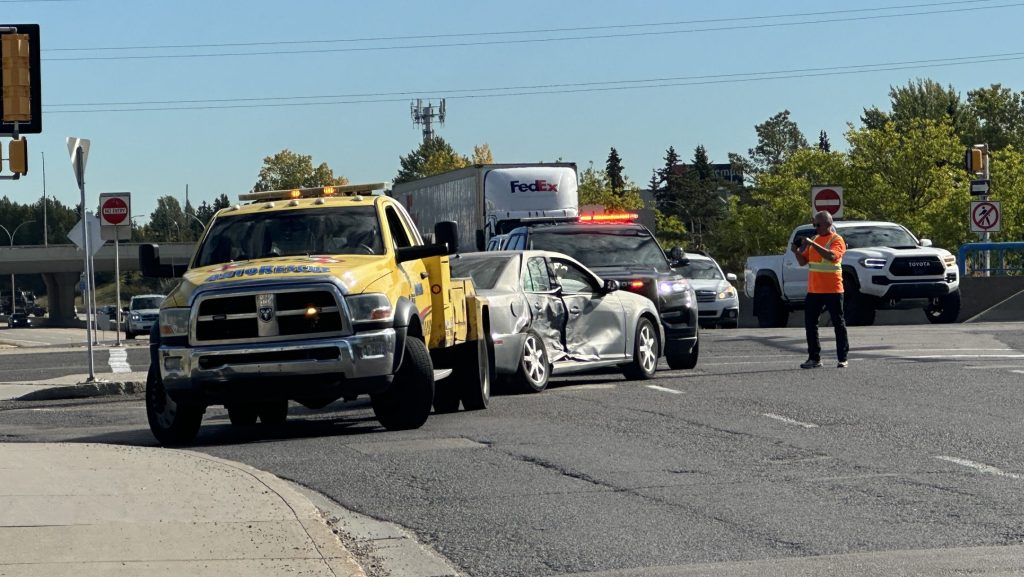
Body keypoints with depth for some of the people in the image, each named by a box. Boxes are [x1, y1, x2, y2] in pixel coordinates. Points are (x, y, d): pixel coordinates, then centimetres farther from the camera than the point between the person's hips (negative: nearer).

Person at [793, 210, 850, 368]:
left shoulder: (837, 240, -6)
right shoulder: (815, 240, 15)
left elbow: (831, 256, -26)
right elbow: (803, 261, 16)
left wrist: (812, 244, -27)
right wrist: (797, 252, -4)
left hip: (832, 290, -7)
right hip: (813, 290, 7)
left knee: (838, 323, -1)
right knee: (810, 323, 5)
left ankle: (843, 358, 2)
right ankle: (814, 358, 10)